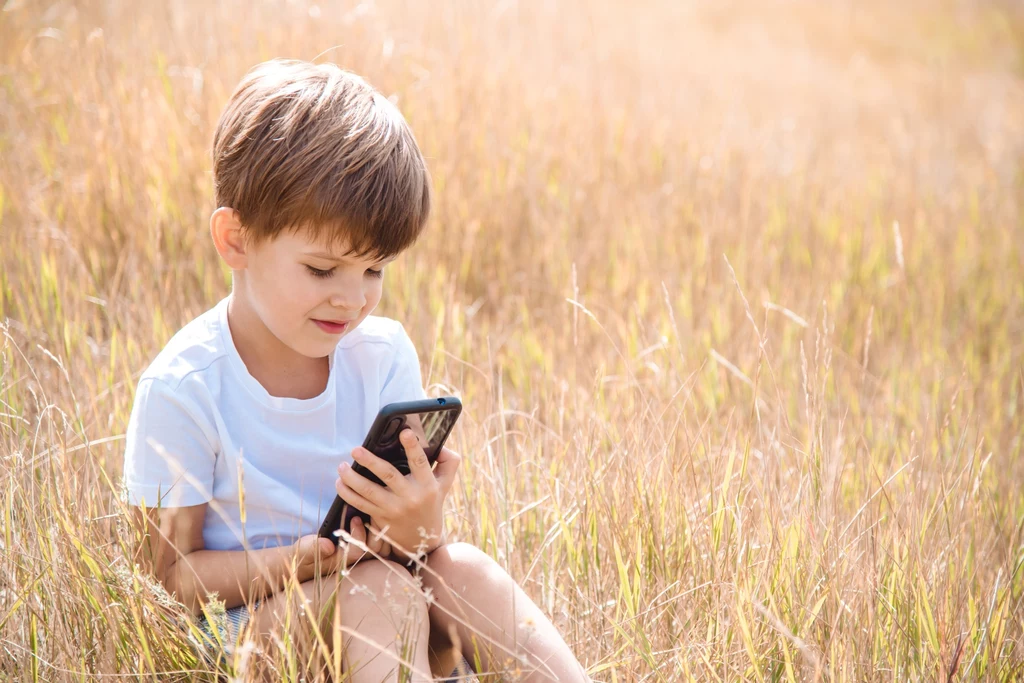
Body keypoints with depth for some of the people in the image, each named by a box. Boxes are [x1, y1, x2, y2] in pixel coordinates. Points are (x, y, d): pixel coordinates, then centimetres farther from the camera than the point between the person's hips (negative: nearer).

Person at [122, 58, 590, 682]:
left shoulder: (384, 356, -1)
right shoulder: (183, 389, -14)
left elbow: (409, 556, -1)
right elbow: (173, 573, -10)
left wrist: (418, 531, -27)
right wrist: (310, 558, -26)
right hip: (245, 625, -4)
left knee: (461, 569, -25)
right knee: (381, 588, -31)